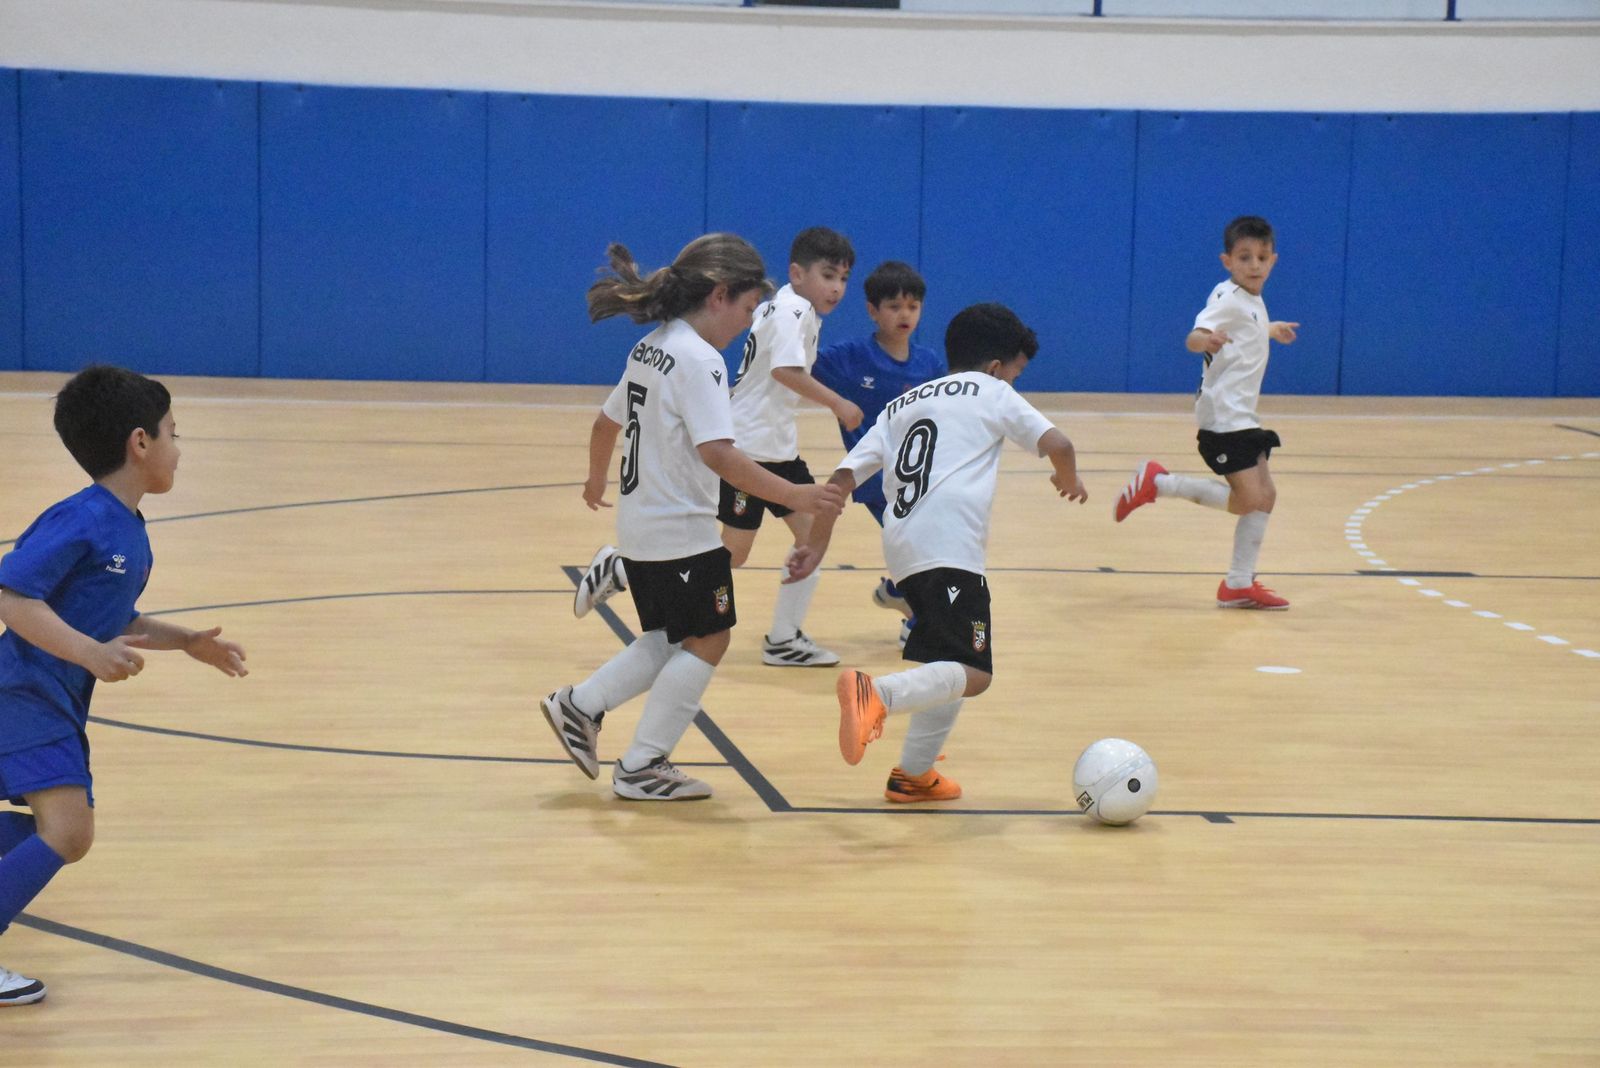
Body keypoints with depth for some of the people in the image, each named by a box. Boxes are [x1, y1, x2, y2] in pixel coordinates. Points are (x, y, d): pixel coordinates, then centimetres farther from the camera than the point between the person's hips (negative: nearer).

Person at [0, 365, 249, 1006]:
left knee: (59, 826, 26)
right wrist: (89, 652, -36)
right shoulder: (80, 520, -20)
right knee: (68, 833, -21)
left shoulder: (131, 532, 9)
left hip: (58, 701, 10)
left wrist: (187, 641, 18)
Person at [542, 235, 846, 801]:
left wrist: (597, 479, 39)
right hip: (682, 532, -9)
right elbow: (717, 453, -29)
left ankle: (580, 706, 15)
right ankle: (640, 768, 4)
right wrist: (794, 495, -31)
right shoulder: (699, 360, -19)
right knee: (706, 641, 2)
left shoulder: (650, 348, 10)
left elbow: (606, 422, 21)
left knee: (671, 639, 20)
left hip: (641, 527, 9)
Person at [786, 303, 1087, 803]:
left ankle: (914, 775, 20)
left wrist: (816, 545, 21)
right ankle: (877, 694, -35)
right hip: (950, 547, -7)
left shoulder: (902, 405, 28)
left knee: (950, 665, 22)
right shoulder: (993, 393, 13)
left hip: (902, 550, 7)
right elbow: (1056, 443, 1)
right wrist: (1069, 479, 22)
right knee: (972, 674, -12)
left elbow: (844, 475, 19)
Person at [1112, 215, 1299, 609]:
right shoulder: (1227, 299, -15)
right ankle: (1158, 482, -4)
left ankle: (1239, 584, 14)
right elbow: (1193, 338, -32)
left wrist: (1270, 330, 46)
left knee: (1265, 495, 8)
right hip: (1223, 417, -9)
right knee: (1247, 500, -13)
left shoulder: (1253, 302, 13)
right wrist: (1208, 340, -54)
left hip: (1241, 417, 9)